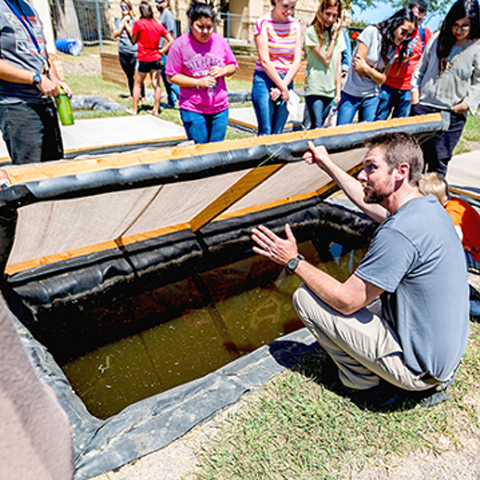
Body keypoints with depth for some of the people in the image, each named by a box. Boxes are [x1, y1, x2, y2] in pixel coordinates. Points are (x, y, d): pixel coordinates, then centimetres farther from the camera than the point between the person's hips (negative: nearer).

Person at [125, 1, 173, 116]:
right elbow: (170, 40, 0)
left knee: (137, 84, 11)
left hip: (143, 59, -3)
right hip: (156, 59, 3)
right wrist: (162, 50, 2)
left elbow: (133, 39, 1)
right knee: (156, 85, 6)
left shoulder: (138, 23, -9)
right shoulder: (158, 24, 2)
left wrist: (128, 27, 14)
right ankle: (156, 109, 10)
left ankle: (135, 109, 16)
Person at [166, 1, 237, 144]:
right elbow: (171, 77, -7)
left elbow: (233, 66, 14)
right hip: (193, 110, -3)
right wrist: (198, 82, -17)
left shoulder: (220, 41, 4)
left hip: (220, 107, 3)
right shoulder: (180, 44, -6)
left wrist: (223, 71, -10)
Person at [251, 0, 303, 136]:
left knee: (277, 133, 4)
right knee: (265, 132, -8)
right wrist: (283, 88, -10)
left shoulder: (296, 25, 9)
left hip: (287, 80, 4)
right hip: (265, 80, -4)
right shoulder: (263, 23, -4)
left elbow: (297, 61, 4)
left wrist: (282, 86, -9)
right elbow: (264, 61, -9)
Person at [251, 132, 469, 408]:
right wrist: (327, 164, 23)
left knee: (306, 297, -10)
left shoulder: (399, 233, -30)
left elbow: (346, 301, -22)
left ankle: (367, 385, 7)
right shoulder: (430, 207, 0)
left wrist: (294, 262, -13)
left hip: (417, 368, -9)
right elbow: (367, 201, 18)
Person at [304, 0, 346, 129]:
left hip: (330, 90, 5)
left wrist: (338, 92, 5)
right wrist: (333, 36, -5)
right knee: (317, 127, -13)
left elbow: (338, 65, 10)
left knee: (316, 127, 7)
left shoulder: (338, 33, 11)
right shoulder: (311, 32, -4)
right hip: (314, 89, -5)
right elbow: (326, 59, -9)